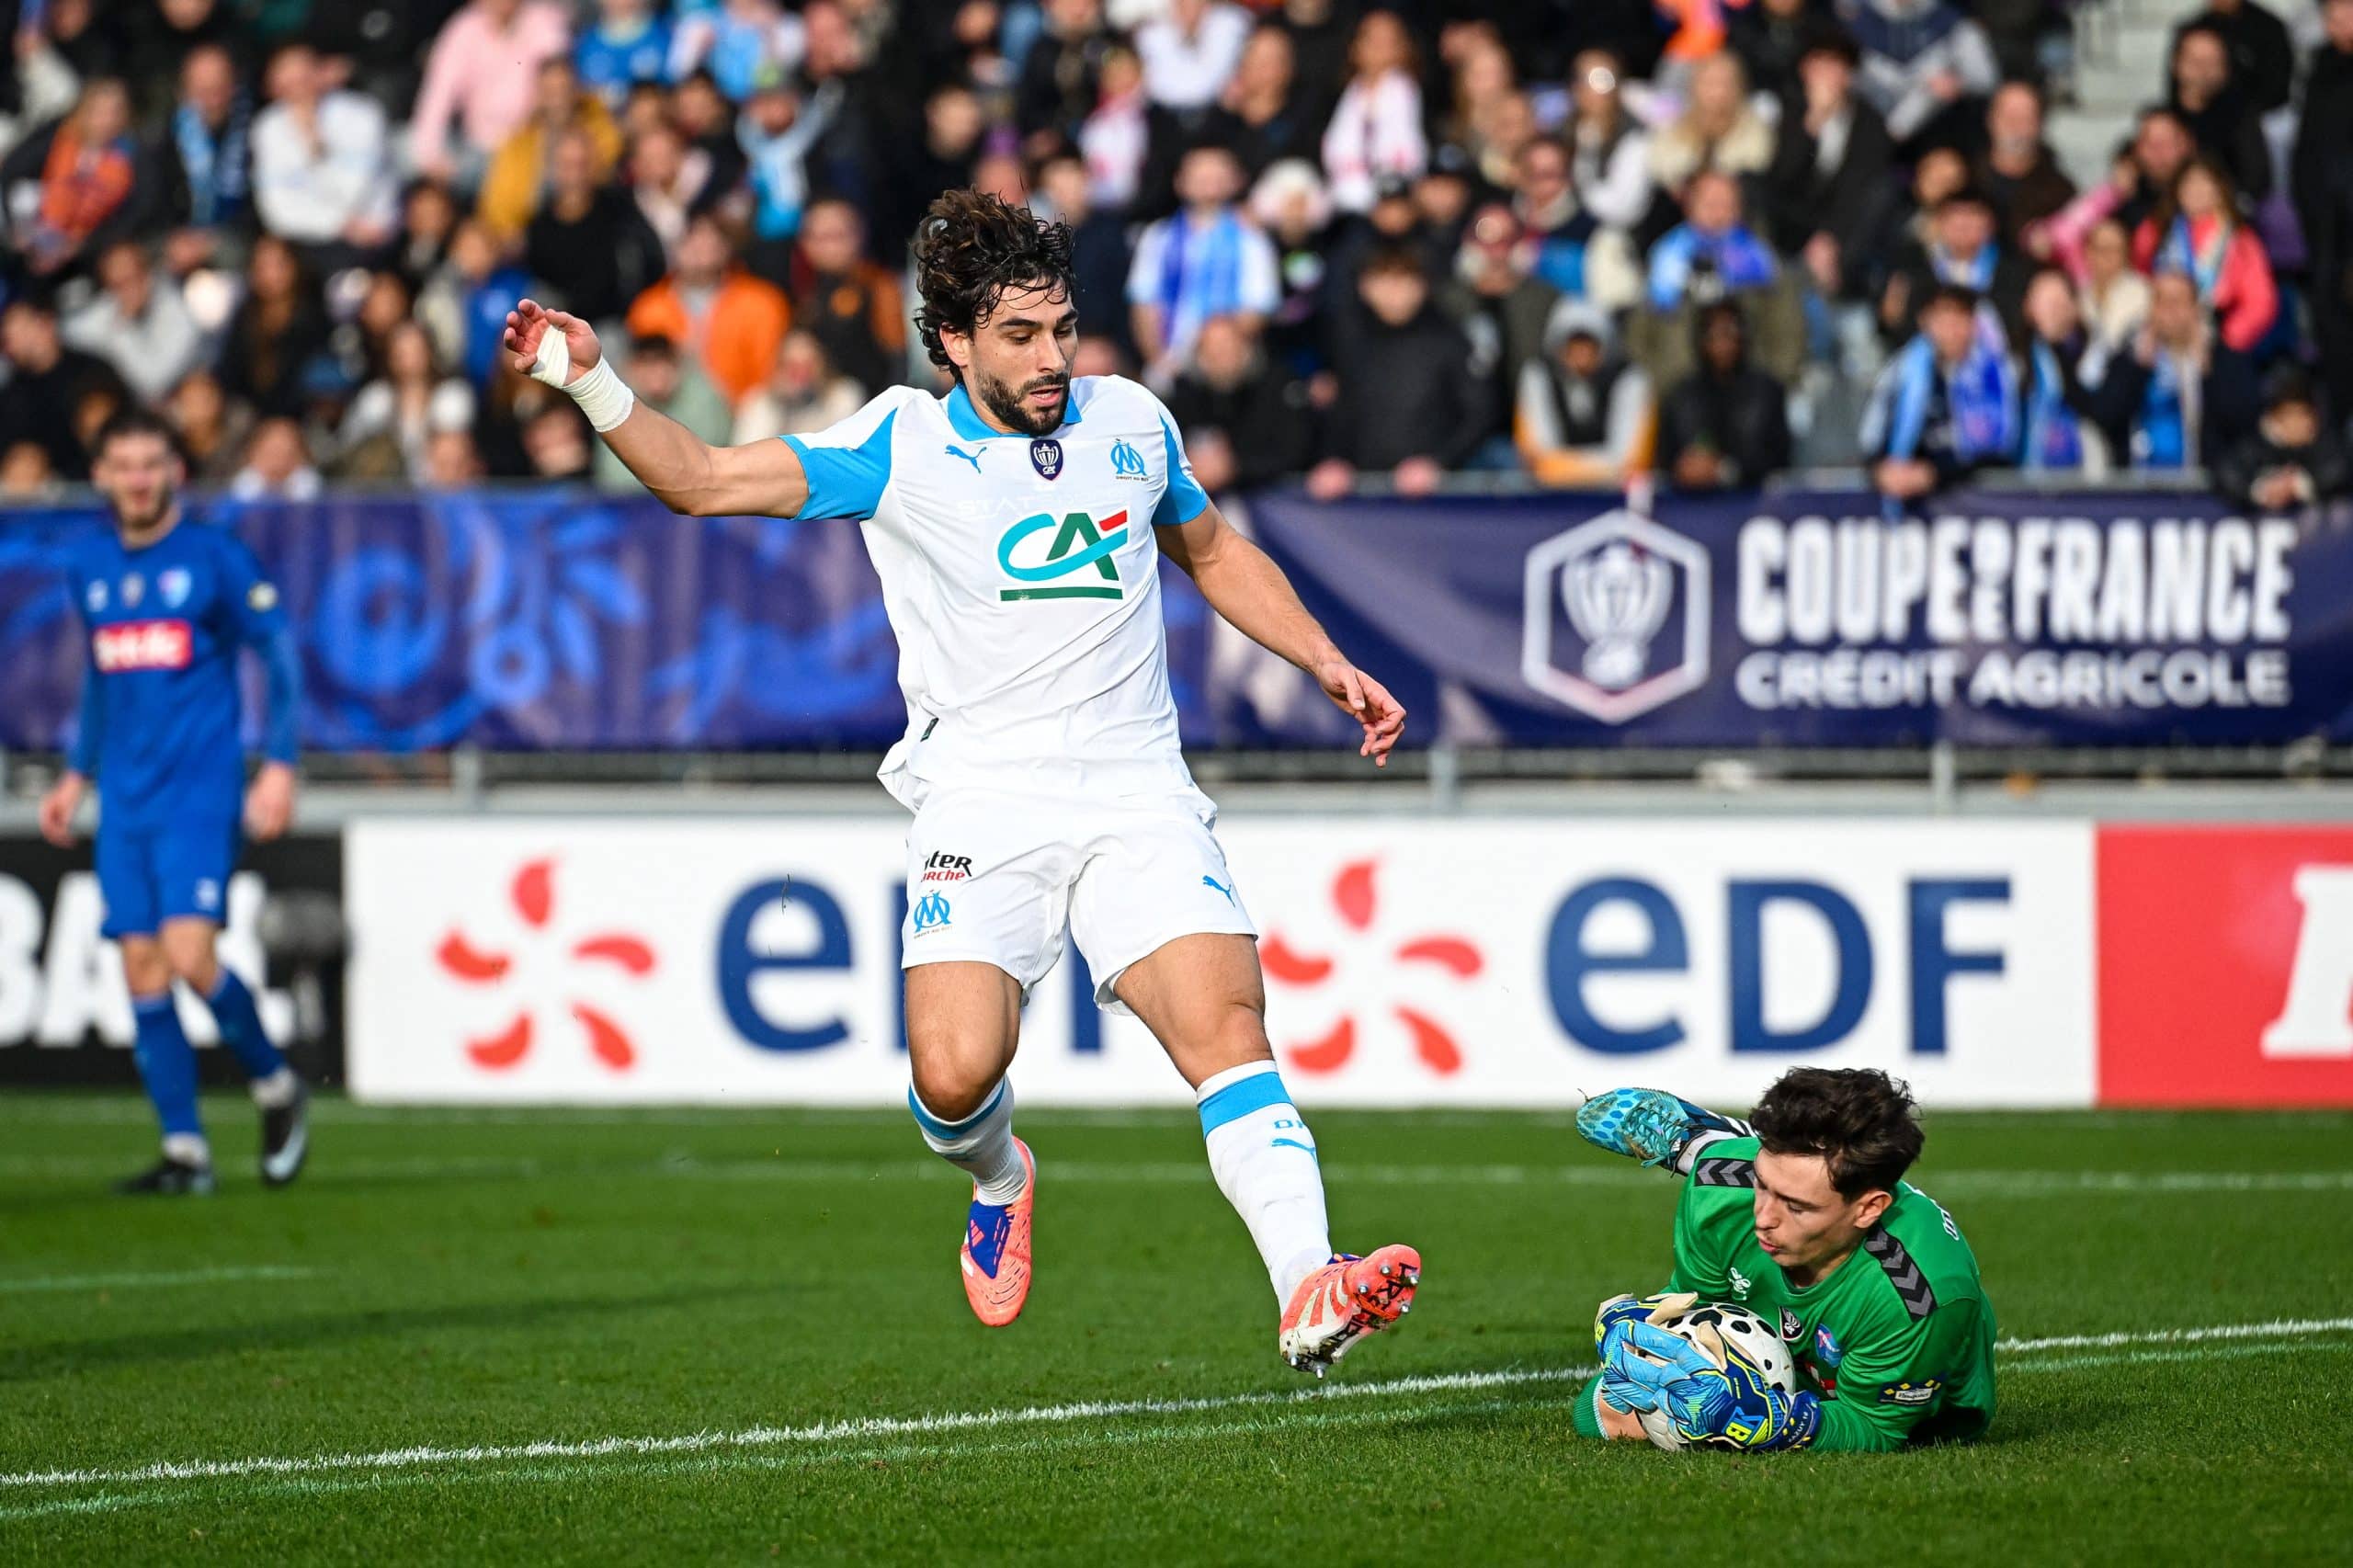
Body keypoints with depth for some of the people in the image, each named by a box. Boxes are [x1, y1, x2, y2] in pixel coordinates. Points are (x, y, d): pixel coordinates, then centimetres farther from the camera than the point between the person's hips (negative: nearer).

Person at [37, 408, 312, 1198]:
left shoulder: (215, 556, -4)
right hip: (125, 804, 5)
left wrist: (280, 764, -8)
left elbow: (280, 654, -1)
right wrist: (77, 774, 23)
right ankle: (184, 1152, 4)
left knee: (189, 957, -17)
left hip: (202, 796, -5)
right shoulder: (88, 564, 11)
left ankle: (276, 1087, 7)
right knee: (143, 973, 0)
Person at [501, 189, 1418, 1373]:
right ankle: (1000, 1179, 17)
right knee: (955, 1073, -19)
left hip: (1136, 795, 2)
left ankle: (1308, 1296, -27)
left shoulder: (1130, 422, 10)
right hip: (981, 805, -2)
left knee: (1228, 1032, -19)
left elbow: (1215, 551, 29)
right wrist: (589, 383, -15)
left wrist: (1327, 664, 22)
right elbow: (702, 481, -1)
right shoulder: (900, 448, 1)